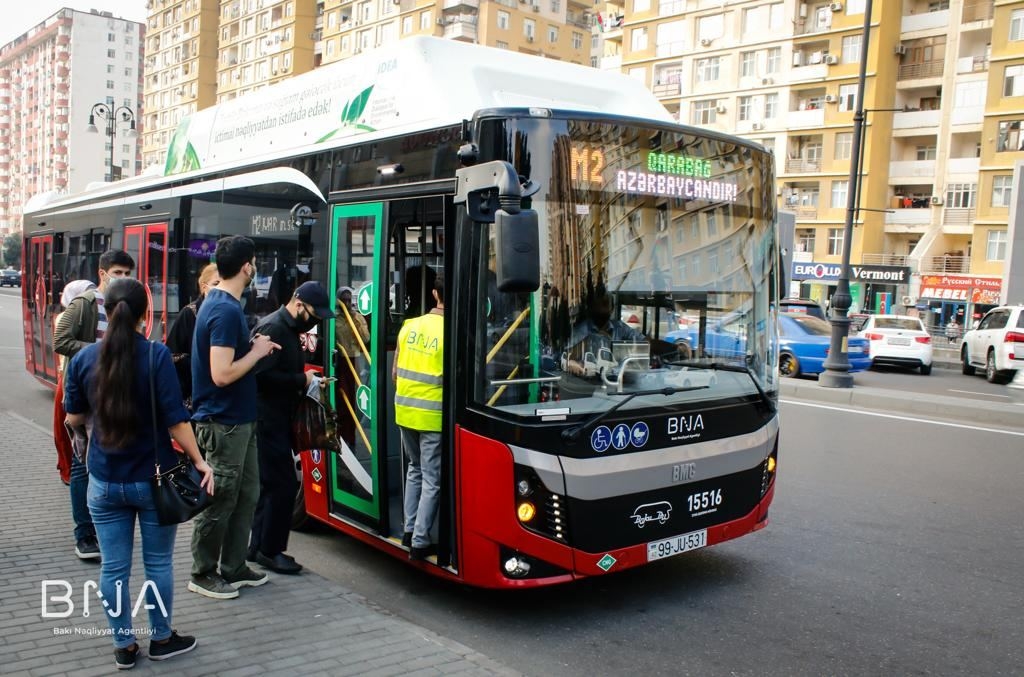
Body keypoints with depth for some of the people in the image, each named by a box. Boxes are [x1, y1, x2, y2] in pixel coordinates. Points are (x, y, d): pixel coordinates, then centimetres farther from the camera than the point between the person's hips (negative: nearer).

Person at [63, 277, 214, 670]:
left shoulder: (83, 359, -3)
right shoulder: (156, 355, -14)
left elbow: (74, 419, 10)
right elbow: (175, 419, -15)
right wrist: (199, 461, -6)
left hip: (104, 481, 3)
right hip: (152, 479, -3)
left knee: (114, 567, 11)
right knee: (158, 563, 12)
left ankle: (123, 647, 22)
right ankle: (161, 640, 25)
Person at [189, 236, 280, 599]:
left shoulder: (220, 303, 11)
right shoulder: (227, 310, -21)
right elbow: (222, 374, -26)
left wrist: (254, 347, 5)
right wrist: (257, 352, -14)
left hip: (238, 419, 10)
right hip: (223, 422, -10)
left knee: (246, 494, 16)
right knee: (219, 500, 3)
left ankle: (233, 568, 27)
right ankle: (203, 573, 18)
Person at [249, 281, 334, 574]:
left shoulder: (288, 329, 14)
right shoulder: (273, 328, -17)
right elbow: (263, 376, -26)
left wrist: (306, 382, 2)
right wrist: (301, 381, -17)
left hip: (277, 420, 10)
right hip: (267, 421, -10)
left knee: (272, 484, 15)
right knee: (283, 484, -6)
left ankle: (259, 546, 25)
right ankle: (269, 550, 6)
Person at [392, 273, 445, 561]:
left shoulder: (409, 326, 2)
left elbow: (395, 373, 8)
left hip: (405, 412, 6)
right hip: (433, 417, -6)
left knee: (415, 470, 23)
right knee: (432, 481, 5)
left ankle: (409, 530, 28)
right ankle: (420, 542, 7)